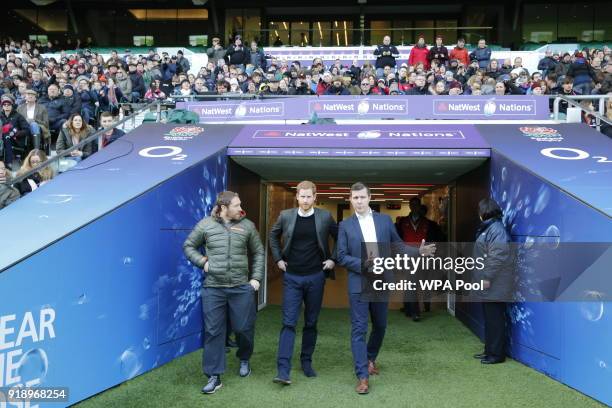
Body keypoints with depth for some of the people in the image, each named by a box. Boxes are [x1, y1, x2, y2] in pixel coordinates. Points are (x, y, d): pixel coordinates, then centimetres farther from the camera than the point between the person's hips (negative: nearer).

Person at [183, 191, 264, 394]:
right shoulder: (206, 225, -1)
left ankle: (244, 360, 38)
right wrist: (202, 262, -4)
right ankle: (214, 377, 13)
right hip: (213, 288, 0)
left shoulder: (247, 225, 2)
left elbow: (258, 253, 10)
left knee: (244, 328, 8)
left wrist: (256, 278, 4)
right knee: (213, 332, 3)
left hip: (242, 288, 1)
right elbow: (188, 246, 11)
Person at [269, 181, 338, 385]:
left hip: (316, 277, 1)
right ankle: (283, 370, -7)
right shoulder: (285, 216, -1)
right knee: (289, 322, -6)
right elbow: (273, 235, 15)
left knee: (311, 323, 11)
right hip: (292, 277, 0)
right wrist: (278, 259, 8)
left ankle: (306, 361, 27)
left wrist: (333, 259, 3)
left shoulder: (325, 216, -3)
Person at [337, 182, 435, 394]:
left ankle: (370, 358, 40)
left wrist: (419, 251, -8)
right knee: (359, 329, -3)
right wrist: (363, 264, -19)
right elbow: (342, 257, -4)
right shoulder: (345, 225, -1)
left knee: (380, 326, 16)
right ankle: (362, 376, 2)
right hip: (359, 284, -3)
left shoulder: (385, 220, 5)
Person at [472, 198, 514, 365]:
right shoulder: (488, 227, 15)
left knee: (495, 318, -2)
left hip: (495, 284, -10)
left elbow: (497, 257, -23)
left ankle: (497, 354, 6)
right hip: (489, 283, 10)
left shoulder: (497, 229, -16)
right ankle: (490, 350, 26)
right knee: (489, 318, 16)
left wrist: (487, 278, -21)